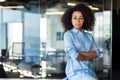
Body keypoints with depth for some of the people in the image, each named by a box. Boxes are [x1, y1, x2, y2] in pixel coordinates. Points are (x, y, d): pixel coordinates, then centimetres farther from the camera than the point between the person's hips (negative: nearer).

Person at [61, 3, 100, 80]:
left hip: (90, 72, 5)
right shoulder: (68, 35, 0)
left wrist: (79, 53, -11)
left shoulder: (89, 36, 14)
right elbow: (74, 55, -11)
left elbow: (97, 53, 0)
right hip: (76, 72, -5)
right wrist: (90, 55, 2)